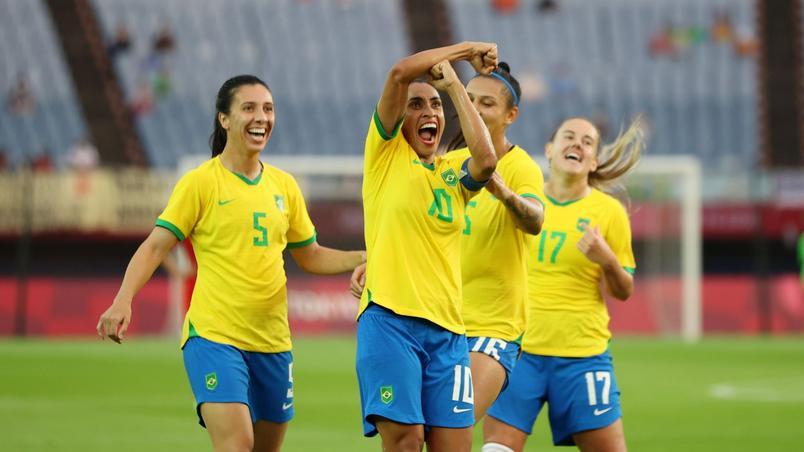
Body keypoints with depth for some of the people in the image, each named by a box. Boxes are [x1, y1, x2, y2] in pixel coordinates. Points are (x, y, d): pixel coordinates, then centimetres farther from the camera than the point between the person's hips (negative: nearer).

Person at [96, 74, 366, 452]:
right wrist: (123, 300, -23)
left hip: (272, 341, 6)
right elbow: (155, 247, -8)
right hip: (213, 336, -6)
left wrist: (366, 258, 5)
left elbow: (311, 257, 21)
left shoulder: (284, 186, 11)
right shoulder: (200, 182, -5)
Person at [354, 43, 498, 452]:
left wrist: (454, 85, -1)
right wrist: (466, 48, 2)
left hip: (447, 330, 4)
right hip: (389, 320, -4)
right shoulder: (386, 153, 6)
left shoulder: (453, 172, 16)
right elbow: (401, 72, -7)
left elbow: (485, 160, -9)